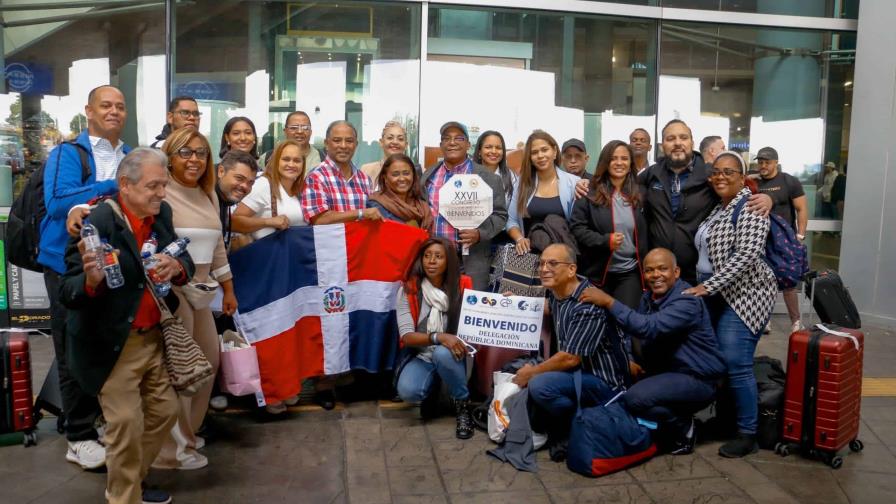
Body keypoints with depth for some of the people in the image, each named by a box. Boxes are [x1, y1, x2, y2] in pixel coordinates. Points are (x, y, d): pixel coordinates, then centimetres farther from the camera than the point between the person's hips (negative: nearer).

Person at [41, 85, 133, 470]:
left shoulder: (132, 158, 11)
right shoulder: (67, 153, -3)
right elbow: (56, 200, -18)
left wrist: (86, 207, -20)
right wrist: (112, 186, -16)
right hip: (69, 264, -4)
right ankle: (80, 436, 16)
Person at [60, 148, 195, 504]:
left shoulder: (162, 214, -1)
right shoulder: (96, 224, -21)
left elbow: (186, 263, 3)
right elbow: (68, 294, -22)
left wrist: (177, 267, -20)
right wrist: (91, 279, -44)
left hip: (154, 337, 7)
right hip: (112, 345, -7)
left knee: (165, 411, 15)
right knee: (126, 426, 1)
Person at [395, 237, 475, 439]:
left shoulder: (462, 286, -7)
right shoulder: (408, 290, -10)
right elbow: (406, 337, -15)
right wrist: (438, 337, -33)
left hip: (451, 356, 0)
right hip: (421, 357, 1)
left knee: (442, 354, -37)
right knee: (407, 391, -31)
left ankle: (463, 405, -9)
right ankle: (432, 390, 9)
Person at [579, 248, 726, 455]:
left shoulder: (687, 300, -21)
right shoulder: (648, 298, 8)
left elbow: (649, 328, -35)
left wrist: (609, 302, -35)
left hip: (697, 379, -9)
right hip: (667, 373, 9)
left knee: (636, 398, -27)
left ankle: (683, 428, 0)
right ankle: (673, 420, 16)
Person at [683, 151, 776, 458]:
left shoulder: (749, 206, -11)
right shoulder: (716, 208, 14)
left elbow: (745, 255, -21)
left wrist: (707, 286, -23)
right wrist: (703, 287, 12)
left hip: (742, 295, -8)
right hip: (715, 295, 8)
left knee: (736, 365, -9)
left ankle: (747, 435, 2)